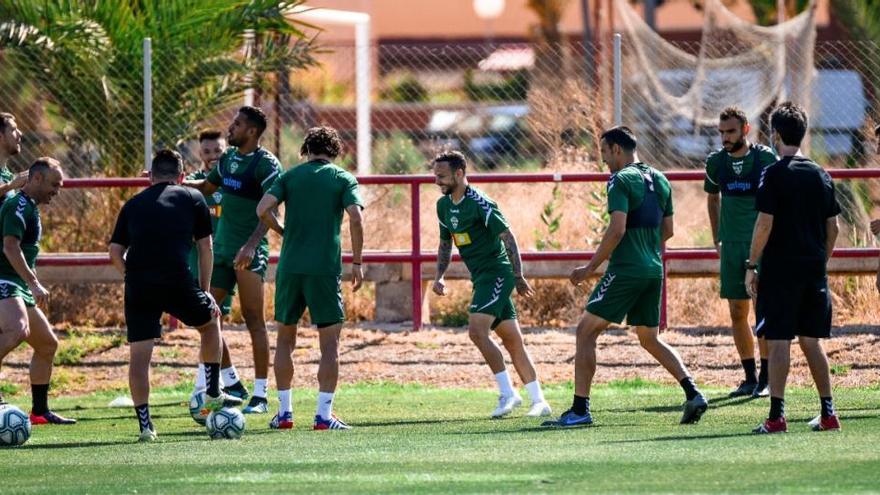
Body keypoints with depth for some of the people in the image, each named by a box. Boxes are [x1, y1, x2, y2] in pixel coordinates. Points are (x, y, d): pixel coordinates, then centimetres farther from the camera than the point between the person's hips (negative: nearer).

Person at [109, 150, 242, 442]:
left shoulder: (133, 205, 20)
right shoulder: (192, 199, 15)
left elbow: (115, 252, 12)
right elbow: (205, 247, 14)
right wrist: (205, 289, 22)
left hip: (138, 286, 1)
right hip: (178, 282, -1)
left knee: (139, 354, 5)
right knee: (210, 321, 26)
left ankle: (144, 425, 0)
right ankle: (213, 393, 28)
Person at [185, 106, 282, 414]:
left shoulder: (265, 163, -12)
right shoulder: (229, 158, 12)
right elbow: (207, 188, 30)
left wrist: (251, 245, -33)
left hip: (250, 252, -8)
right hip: (222, 249, 8)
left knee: (253, 319, -6)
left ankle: (260, 394, -3)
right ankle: (232, 384, 15)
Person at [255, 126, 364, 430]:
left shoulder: (291, 176, 9)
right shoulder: (343, 179, 4)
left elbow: (263, 209, -5)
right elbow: (355, 217, -10)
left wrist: (284, 232, 12)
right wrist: (357, 262, -3)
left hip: (290, 267, 2)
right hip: (326, 266, -2)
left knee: (285, 339, 16)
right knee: (330, 343, 2)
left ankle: (284, 412, 15)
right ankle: (324, 414, -5)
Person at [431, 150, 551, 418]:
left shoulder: (479, 203, -16)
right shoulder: (444, 205, 10)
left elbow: (508, 237, -15)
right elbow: (445, 243, 23)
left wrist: (518, 277, -17)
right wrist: (440, 276, 10)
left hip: (496, 273, -9)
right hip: (481, 277, 9)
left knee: (477, 331, -21)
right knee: (512, 340, 9)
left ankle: (508, 393, -15)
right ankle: (539, 401, 13)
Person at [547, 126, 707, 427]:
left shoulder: (621, 180, -11)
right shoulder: (659, 180, 13)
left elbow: (617, 230, -19)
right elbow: (667, 230, 17)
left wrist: (590, 268, -13)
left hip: (626, 270, -8)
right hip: (654, 270, 8)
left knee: (586, 332, 1)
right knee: (650, 339, 19)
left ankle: (580, 410, -3)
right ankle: (693, 394, 3)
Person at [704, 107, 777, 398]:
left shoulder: (765, 158, -7)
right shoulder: (716, 162, 4)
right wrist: (717, 240, 15)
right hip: (732, 247, 4)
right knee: (737, 313, 5)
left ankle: (766, 380, 1)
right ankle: (750, 378, 13)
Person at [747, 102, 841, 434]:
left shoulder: (773, 175, -9)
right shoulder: (821, 176, 8)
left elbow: (765, 224, -14)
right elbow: (833, 226, 11)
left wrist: (751, 265, -7)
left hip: (779, 271, -5)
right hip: (813, 270, 5)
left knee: (778, 342, -5)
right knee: (811, 341, 13)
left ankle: (776, 416, -10)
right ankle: (827, 414, 12)